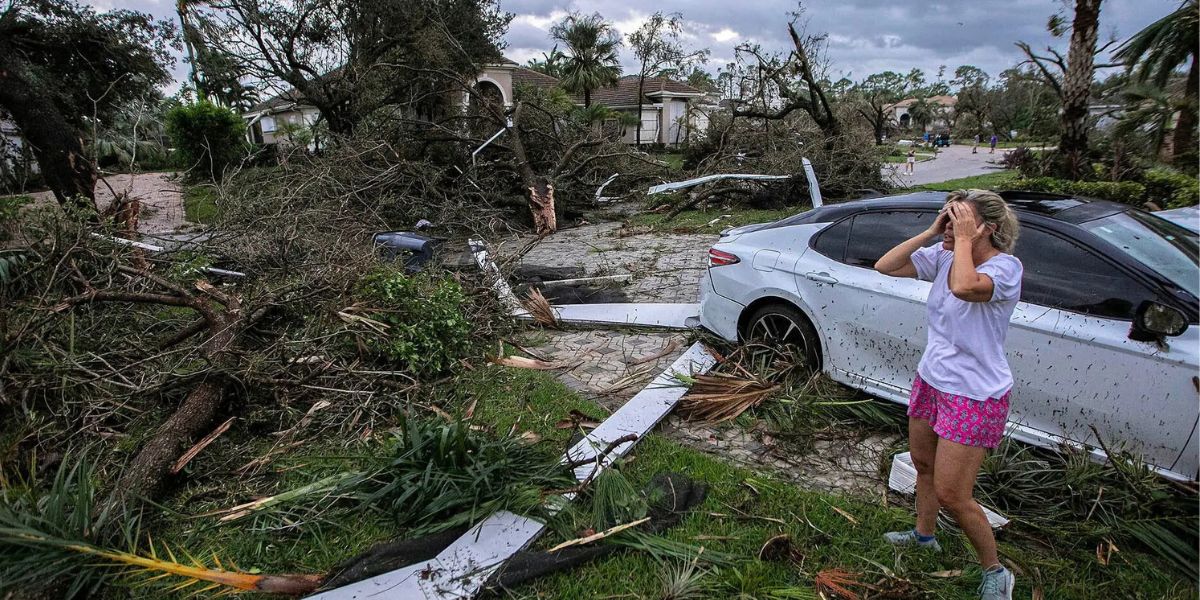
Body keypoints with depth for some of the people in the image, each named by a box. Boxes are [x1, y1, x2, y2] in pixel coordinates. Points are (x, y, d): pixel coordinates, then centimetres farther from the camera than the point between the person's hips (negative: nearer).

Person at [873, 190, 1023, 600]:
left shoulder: (1005, 267, -22)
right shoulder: (942, 255, -3)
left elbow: (964, 287, -43)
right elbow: (885, 266, -7)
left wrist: (964, 241, -29)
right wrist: (931, 233, -11)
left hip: (975, 397, -7)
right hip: (930, 381, 7)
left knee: (950, 495, -1)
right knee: (924, 464, 24)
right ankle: (924, 535, 49)